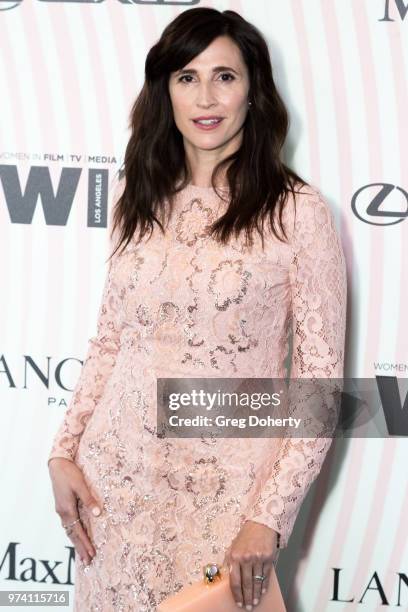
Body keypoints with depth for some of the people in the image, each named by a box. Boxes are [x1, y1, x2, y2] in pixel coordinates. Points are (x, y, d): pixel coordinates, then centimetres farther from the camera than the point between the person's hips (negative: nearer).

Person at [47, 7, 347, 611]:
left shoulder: (297, 211, -10)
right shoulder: (141, 198, 3)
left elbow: (321, 376, -9)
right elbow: (109, 340, 9)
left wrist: (270, 514, -13)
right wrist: (64, 450, 3)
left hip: (228, 486, -3)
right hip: (116, 471, 4)